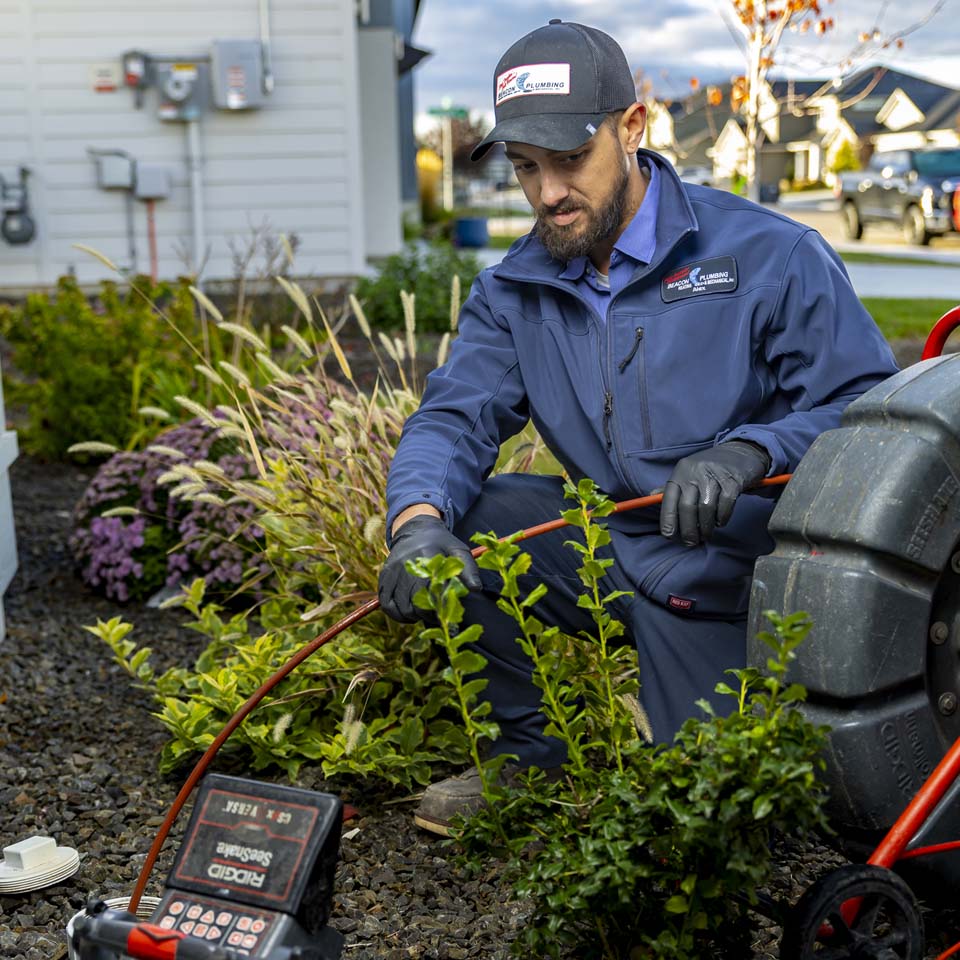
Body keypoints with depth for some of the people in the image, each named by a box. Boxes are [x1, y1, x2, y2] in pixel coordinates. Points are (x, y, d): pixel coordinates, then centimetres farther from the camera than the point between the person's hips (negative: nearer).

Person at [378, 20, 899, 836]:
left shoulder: (770, 256, -13)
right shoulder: (513, 293, 3)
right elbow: (453, 418, -8)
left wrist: (748, 452, -36)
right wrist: (419, 523, -31)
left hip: (728, 579, -4)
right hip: (607, 548, 5)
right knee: (442, 512, -14)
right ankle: (529, 752, 3)